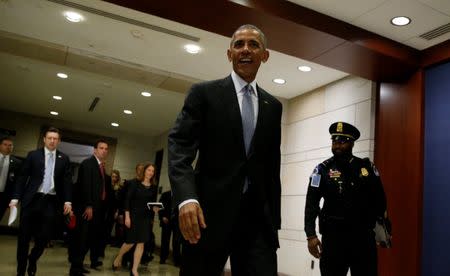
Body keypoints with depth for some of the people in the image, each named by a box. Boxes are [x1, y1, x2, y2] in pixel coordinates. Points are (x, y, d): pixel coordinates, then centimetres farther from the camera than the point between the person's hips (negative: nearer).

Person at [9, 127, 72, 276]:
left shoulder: (64, 159, 8)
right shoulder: (33, 155, 5)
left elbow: (67, 180, 5)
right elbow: (22, 177, 2)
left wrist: (67, 201, -4)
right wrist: (15, 198, -5)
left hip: (52, 202, 1)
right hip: (32, 199, 0)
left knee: (45, 236, 0)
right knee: (24, 236, 5)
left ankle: (32, 259, 30)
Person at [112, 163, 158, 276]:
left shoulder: (153, 187, 6)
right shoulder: (135, 183, -5)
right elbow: (127, 200, -8)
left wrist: (155, 208, -8)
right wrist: (127, 216, -14)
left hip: (146, 218, 3)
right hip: (134, 215, -3)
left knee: (141, 243, 0)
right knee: (130, 241, 0)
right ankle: (118, 258, 28)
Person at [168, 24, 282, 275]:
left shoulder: (273, 106, 15)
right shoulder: (204, 93, 3)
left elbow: (273, 166, 16)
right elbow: (179, 147, -7)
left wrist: (274, 219, 13)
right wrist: (186, 197, -23)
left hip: (258, 216, 3)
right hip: (209, 212, -3)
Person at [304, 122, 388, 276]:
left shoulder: (367, 167, 5)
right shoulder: (323, 170, -1)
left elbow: (380, 199, 12)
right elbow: (311, 204, -6)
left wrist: (374, 223, 5)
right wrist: (311, 235, -15)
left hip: (364, 235, 2)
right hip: (333, 236, -1)